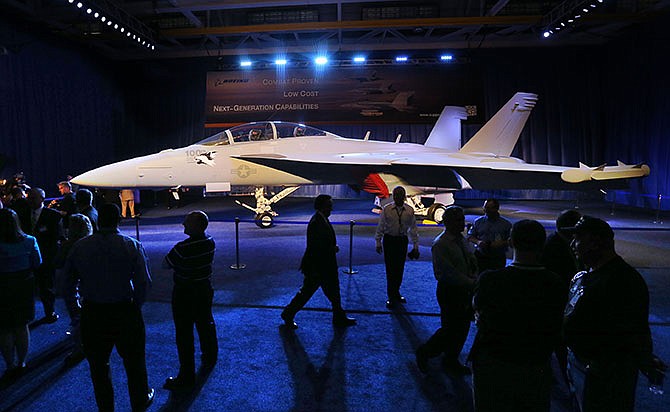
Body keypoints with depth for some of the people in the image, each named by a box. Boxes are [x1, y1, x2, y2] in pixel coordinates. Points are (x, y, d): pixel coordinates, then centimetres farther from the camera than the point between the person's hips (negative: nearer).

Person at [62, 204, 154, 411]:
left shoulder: (80, 247, -4)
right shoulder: (132, 246, -12)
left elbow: (67, 279, 4)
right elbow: (144, 282, -15)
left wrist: (73, 297, 23)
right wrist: (136, 305, 2)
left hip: (92, 312, 2)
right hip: (125, 310, -2)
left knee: (98, 363, 20)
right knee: (134, 360, 16)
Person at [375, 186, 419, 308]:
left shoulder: (409, 210, -1)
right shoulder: (386, 209, -5)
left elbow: (413, 228, 4)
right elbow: (380, 227, 0)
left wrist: (415, 246, 4)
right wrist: (378, 243, -1)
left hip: (403, 240, 2)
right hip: (389, 240, -2)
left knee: (400, 269, 11)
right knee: (390, 269, -1)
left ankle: (396, 293, 29)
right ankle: (391, 297, 8)